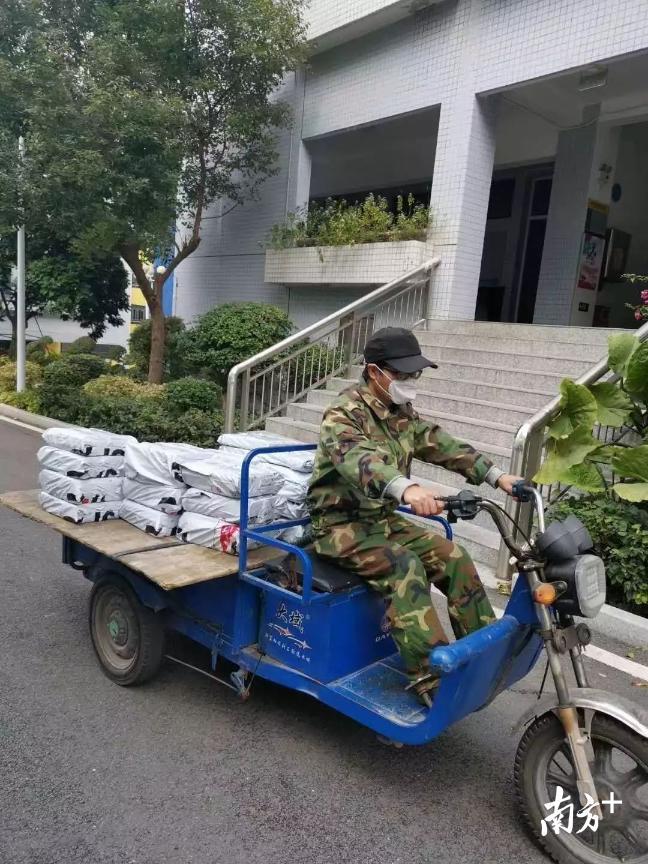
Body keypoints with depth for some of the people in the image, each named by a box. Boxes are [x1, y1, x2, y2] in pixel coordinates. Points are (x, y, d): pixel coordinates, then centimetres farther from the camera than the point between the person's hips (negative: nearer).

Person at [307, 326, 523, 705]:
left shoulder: (401, 411, 7)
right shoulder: (345, 413, -20)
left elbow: (442, 444, 5)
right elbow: (356, 459, -40)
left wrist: (496, 475, -7)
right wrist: (406, 487, -59)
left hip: (384, 519, 8)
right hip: (342, 524, -8)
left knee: (454, 557, -4)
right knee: (405, 568, -29)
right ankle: (432, 677, -27)